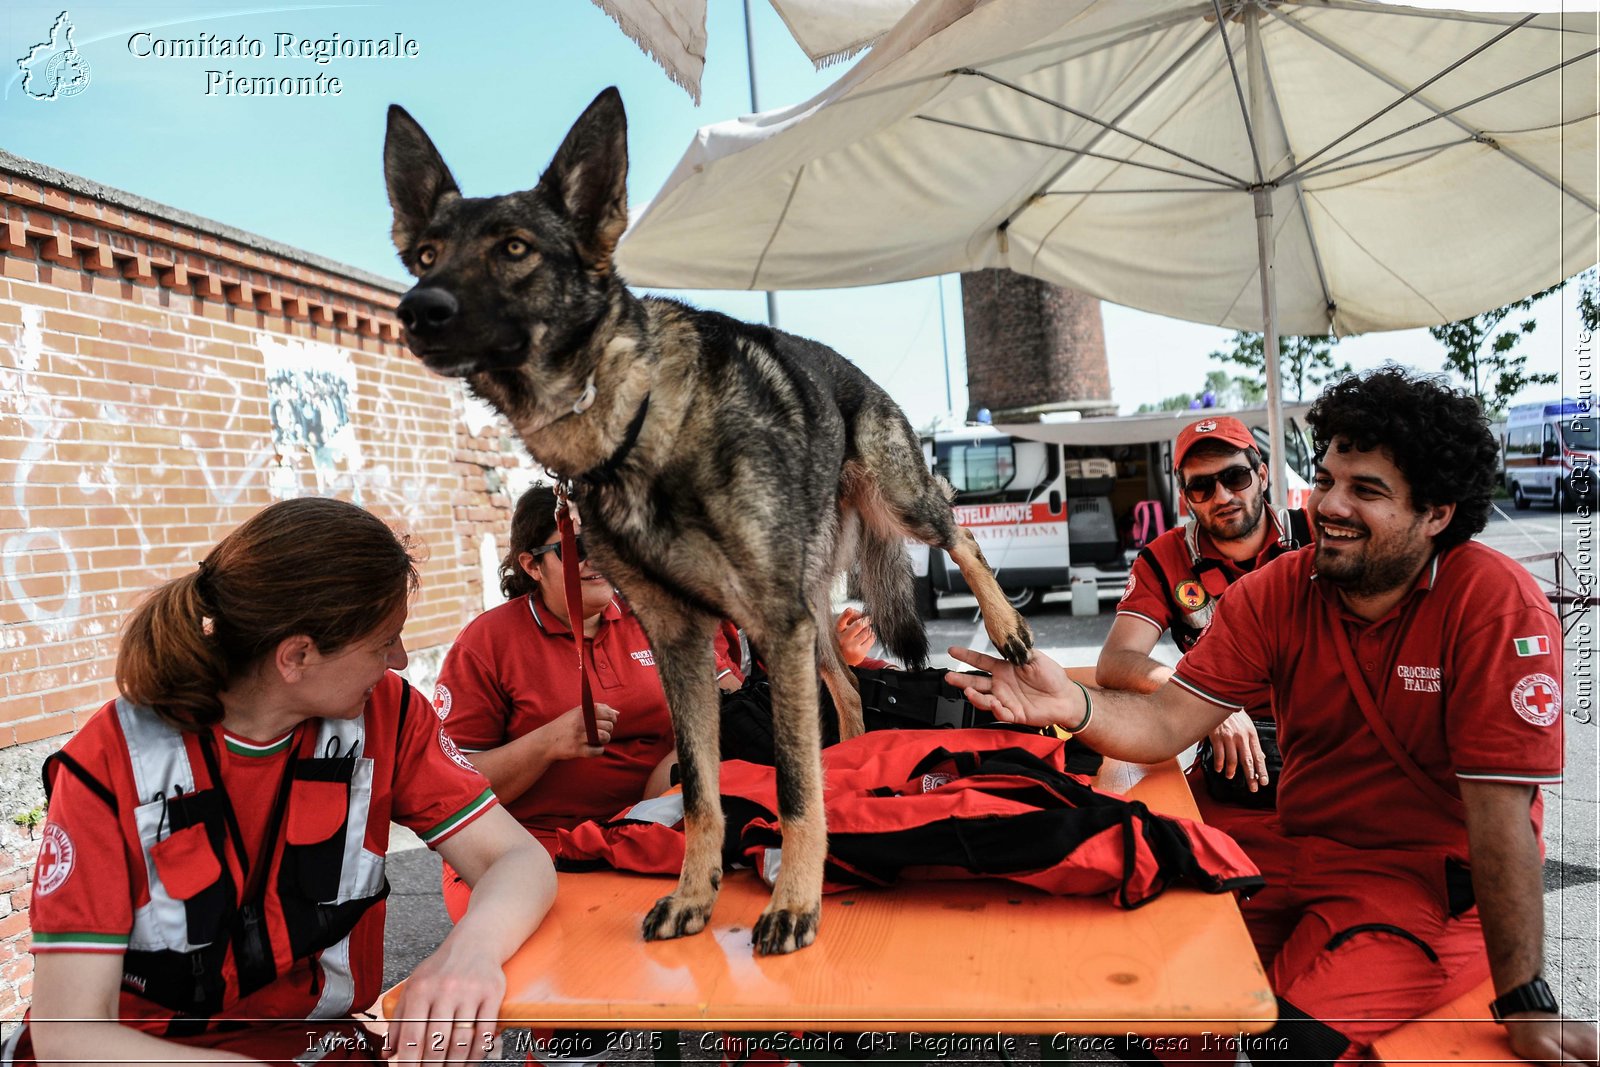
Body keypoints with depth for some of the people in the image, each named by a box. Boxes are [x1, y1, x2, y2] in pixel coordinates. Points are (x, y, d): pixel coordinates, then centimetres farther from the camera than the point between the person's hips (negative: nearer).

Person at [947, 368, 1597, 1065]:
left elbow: (1499, 812, -20)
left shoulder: (1494, 605, -18)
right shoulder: (1275, 594, -5)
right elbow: (1168, 722, -11)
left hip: (1437, 883, -4)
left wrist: (1526, 1003, -20)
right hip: (1300, 847, 5)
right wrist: (1074, 707, -33)